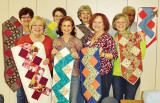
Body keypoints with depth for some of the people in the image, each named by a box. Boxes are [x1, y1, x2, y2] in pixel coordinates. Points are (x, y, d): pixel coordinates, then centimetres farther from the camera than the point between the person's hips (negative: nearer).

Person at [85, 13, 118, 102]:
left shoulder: (107, 37, -7)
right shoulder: (90, 37, 13)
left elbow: (115, 55, -11)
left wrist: (102, 54, -24)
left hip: (103, 73, -6)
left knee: (102, 98, 1)